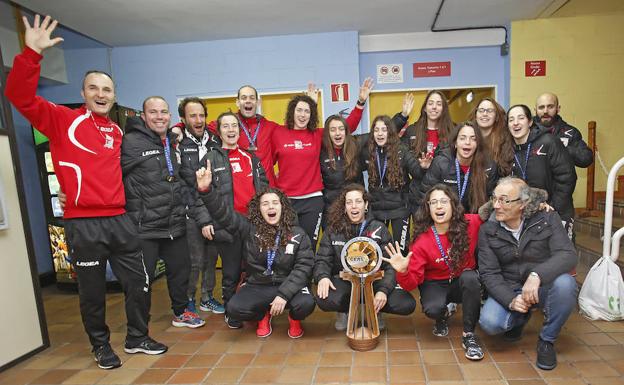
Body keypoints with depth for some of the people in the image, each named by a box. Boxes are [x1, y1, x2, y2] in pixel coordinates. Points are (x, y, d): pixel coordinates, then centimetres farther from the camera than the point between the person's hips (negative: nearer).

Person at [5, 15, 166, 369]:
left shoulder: (118, 131, 14)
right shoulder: (62, 119, 0)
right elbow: (20, 96, -15)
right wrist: (32, 54, -23)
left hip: (120, 219, 5)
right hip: (83, 223, -4)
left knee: (139, 282, 11)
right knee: (93, 290, 9)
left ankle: (137, 338, 31)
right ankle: (101, 346, 30)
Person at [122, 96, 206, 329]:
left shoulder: (174, 143, 13)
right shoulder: (131, 142, -9)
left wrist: (201, 216, 18)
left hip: (175, 223, 7)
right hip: (144, 226, -6)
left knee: (181, 269, 18)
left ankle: (180, 313, 38)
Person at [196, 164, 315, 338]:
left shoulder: (297, 234, -5)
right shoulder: (249, 229, -4)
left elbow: (304, 266, -11)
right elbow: (223, 213, -14)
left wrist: (284, 294, -22)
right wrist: (206, 190, -32)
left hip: (288, 285, -1)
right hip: (257, 286, 1)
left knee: (305, 304, -31)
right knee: (234, 309, -25)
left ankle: (294, 318, 9)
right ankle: (263, 315, 11)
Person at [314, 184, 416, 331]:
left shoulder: (379, 229, 0)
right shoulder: (333, 230, 2)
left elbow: (390, 264, -3)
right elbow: (322, 260, 1)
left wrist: (383, 290, -20)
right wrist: (322, 276, -22)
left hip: (374, 281, 1)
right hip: (345, 281, 0)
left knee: (407, 304, -23)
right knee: (324, 300, -33)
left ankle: (373, 310, 10)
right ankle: (346, 310, 5)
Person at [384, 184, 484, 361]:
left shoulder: (470, 223, -16)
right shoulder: (422, 242, -18)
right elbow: (412, 282, -18)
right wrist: (403, 272, -39)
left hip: (464, 281, 2)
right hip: (436, 284, -1)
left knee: (470, 277, -33)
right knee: (433, 309, -33)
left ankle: (469, 335, -13)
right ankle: (442, 316, 10)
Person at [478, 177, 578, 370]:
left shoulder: (547, 218, -10)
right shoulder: (487, 230, -8)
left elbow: (568, 254, -21)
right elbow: (489, 273, -10)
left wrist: (537, 274, -39)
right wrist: (510, 300, -27)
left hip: (543, 286, 0)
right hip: (508, 290, 1)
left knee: (565, 284, -34)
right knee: (489, 323, -26)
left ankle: (547, 340, -6)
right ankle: (520, 318, 14)